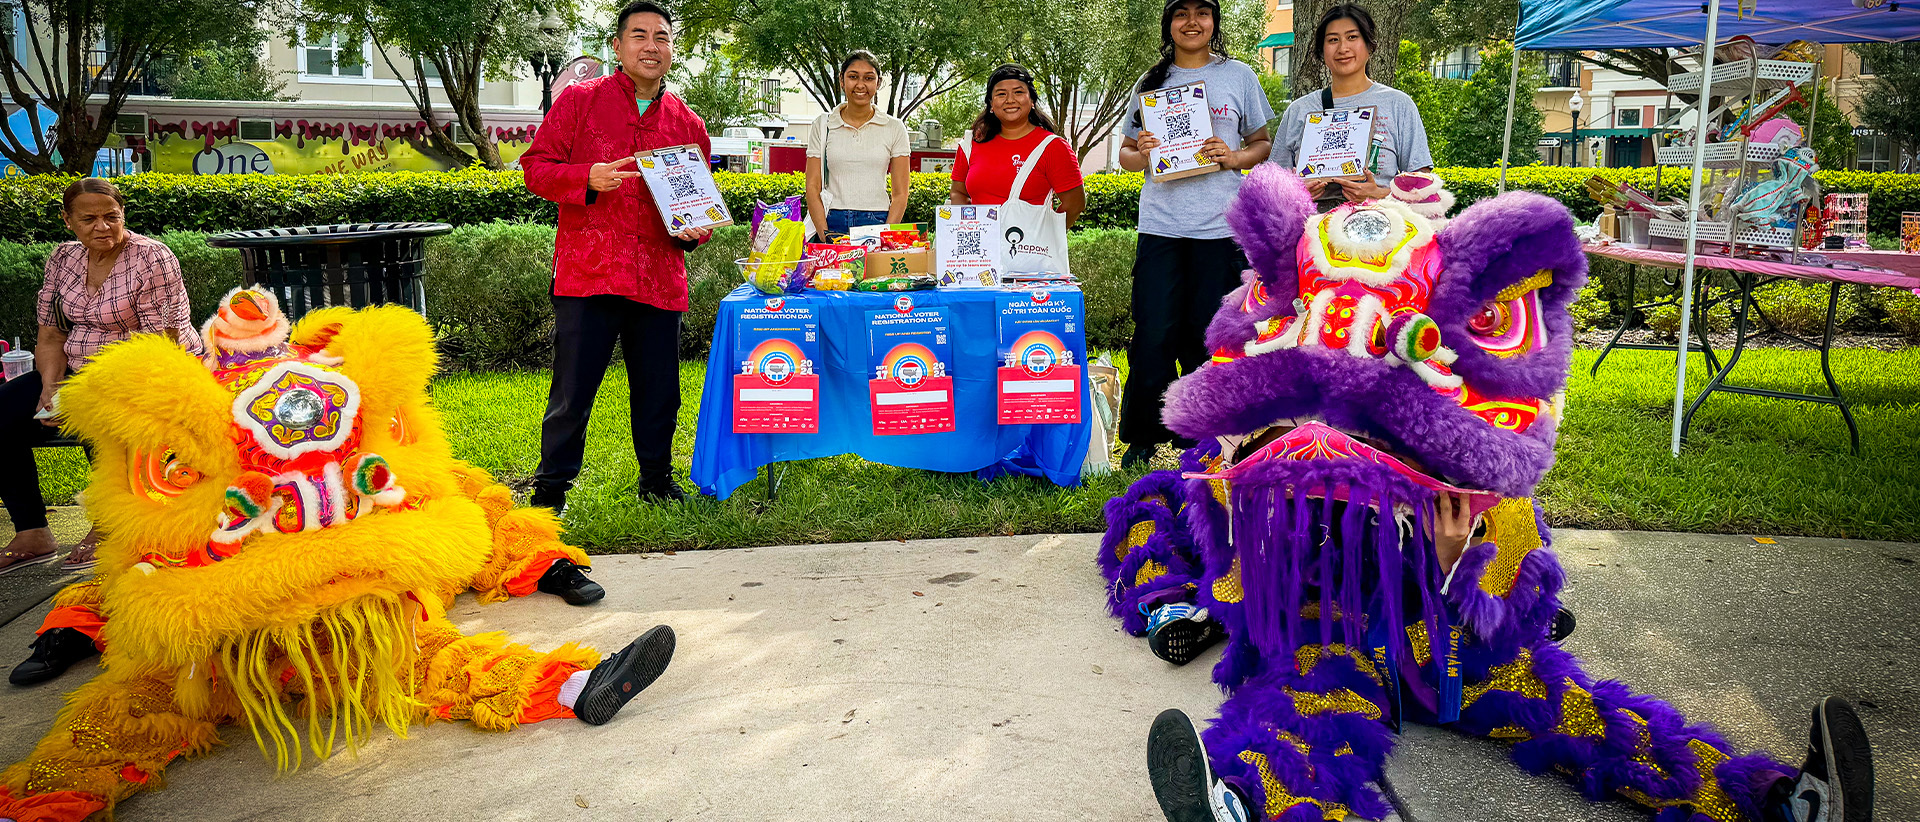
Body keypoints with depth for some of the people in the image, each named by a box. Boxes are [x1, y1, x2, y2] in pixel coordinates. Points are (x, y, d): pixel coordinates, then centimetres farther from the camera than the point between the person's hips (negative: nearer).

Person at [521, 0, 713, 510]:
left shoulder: (689, 124, 14)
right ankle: (552, 486, 16)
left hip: (659, 281, 3)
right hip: (587, 275, -3)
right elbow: (536, 166, 2)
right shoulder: (578, 100, 5)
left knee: (658, 390, 10)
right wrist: (587, 178, -16)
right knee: (572, 390, 1)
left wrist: (695, 231, 3)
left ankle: (657, 479, 27)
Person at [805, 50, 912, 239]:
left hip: (877, 223, 0)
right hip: (832, 223, 0)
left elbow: (900, 193, 5)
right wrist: (825, 234, -9)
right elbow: (813, 187, 5)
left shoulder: (894, 128, 8)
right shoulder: (823, 125, 9)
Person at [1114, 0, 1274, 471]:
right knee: (1154, 335, -4)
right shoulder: (1151, 82, 13)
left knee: (1206, 337, 1)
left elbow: (1264, 144, 13)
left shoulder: (1238, 77, 10)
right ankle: (1143, 437, 9)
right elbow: (1126, 154, 17)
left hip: (1220, 226, -1)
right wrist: (1140, 153, -6)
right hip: (1160, 225, 1)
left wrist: (1234, 157, -8)